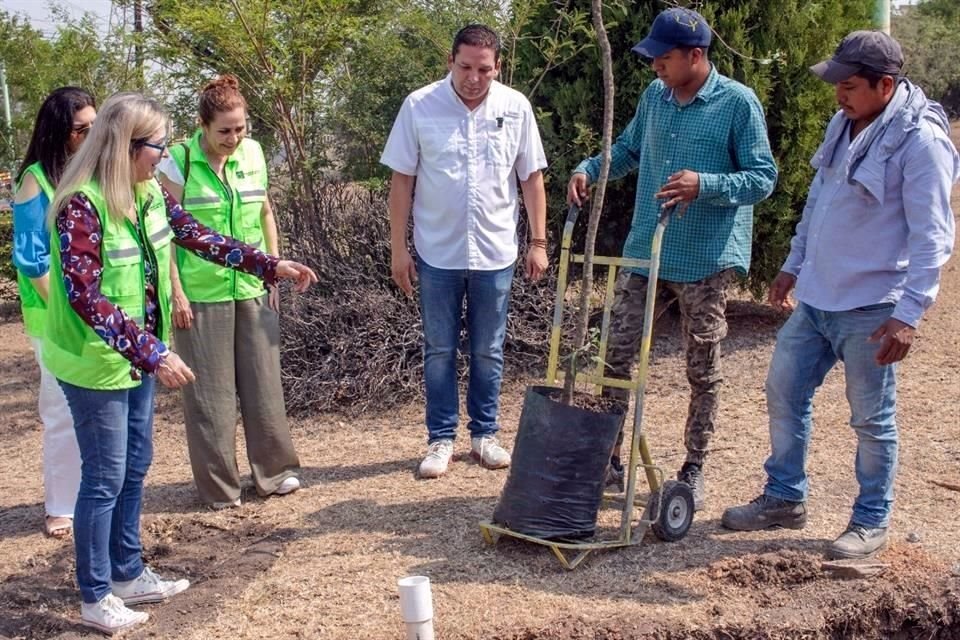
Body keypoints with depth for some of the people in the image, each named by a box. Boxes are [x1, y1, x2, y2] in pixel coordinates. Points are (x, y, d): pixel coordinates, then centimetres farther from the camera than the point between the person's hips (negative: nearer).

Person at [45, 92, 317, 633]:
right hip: (96, 363, -8)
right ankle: (96, 597, 19)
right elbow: (84, 296, -28)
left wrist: (271, 266, 7)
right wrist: (153, 354, -32)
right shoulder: (81, 205, -24)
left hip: (138, 356, 8)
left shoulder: (150, 191, 0)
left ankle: (128, 574, 33)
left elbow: (198, 237, 11)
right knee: (105, 477, 2)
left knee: (135, 467, 17)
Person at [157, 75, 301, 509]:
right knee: (210, 391, 6)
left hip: (253, 290, 4)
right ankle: (218, 485, 19)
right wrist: (175, 293, -11)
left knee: (263, 382, 11)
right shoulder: (179, 162, -10)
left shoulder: (252, 153, 3)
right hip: (202, 295, -4)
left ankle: (274, 470, 26)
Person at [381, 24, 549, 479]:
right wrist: (398, 249, -4)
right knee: (439, 351, 9)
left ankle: (485, 434, 26)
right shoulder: (419, 106, -8)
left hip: (495, 253, 1)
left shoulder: (515, 107, -4)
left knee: (488, 352, 12)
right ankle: (441, 439, 20)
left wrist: (538, 242, 1)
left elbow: (532, 177, 3)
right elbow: (402, 180, -3)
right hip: (438, 253, -1)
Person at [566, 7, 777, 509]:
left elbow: (763, 177, -12)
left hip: (705, 261, -5)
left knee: (703, 372, 8)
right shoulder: (654, 97, 6)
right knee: (616, 355, 6)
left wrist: (704, 184, -28)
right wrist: (590, 169, 1)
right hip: (644, 252, 5)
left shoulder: (738, 103, -11)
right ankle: (608, 458, 19)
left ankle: (694, 470, 22)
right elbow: (628, 149, 20)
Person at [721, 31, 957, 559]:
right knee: (783, 393, 13)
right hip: (814, 297, 8)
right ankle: (784, 499, 29)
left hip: (870, 309, -8)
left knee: (872, 419, 6)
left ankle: (871, 522, 23)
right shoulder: (843, 125, 7)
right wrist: (793, 265, 22)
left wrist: (909, 314, -24)